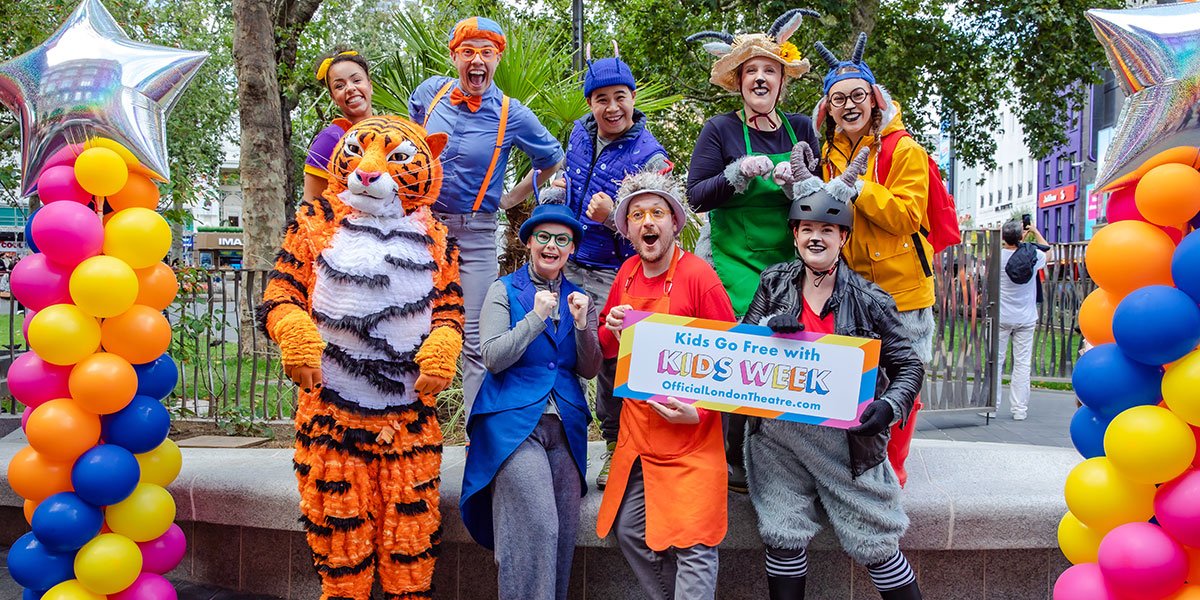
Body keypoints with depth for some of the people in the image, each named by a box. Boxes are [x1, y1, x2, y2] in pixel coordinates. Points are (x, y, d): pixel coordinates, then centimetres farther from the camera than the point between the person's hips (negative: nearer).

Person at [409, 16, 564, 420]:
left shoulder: (512, 116, -4)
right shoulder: (429, 93, 4)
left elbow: (552, 160, 12)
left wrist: (511, 199, 9)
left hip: (475, 232, -2)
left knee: (475, 339, -3)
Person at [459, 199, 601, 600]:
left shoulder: (577, 298, 14)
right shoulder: (504, 291, 4)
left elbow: (589, 370, 8)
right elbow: (494, 359, -6)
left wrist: (582, 323, -8)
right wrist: (537, 316, -12)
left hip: (566, 427, 4)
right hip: (515, 423, -4)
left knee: (562, 532, 3)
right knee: (537, 526, -16)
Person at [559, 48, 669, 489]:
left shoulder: (650, 156, -11)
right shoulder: (580, 132, 6)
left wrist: (613, 217, -31)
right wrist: (558, 191, 6)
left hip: (614, 274, -5)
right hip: (567, 264, 5)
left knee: (612, 358, -5)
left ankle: (616, 446, 14)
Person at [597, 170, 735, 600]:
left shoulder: (698, 275, -13)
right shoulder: (627, 274, 6)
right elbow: (606, 350, 18)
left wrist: (700, 411, -19)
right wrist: (612, 331, -5)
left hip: (689, 436, -7)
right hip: (636, 431, 7)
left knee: (692, 546, -6)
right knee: (629, 532, 13)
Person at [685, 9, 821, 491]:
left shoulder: (800, 128, 11)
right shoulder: (720, 130, 2)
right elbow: (697, 196, -2)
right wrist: (740, 173, -17)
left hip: (791, 264, 3)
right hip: (737, 263, -3)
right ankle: (735, 460, 4)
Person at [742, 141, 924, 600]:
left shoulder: (868, 300, -4)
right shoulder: (774, 284, 4)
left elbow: (908, 365, -1)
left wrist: (888, 407, -20)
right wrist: (770, 328, -17)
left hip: (843, 437, -2)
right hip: (779, 433, 2)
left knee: (874, 544, 5)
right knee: (783, 539, 7)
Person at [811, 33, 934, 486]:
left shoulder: (904, 150, -6)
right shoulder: (828, 153, 11)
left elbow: (906, 216, -15)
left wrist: (857, 185, -18)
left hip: (900, 284, -5)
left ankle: (891, 472, 16)